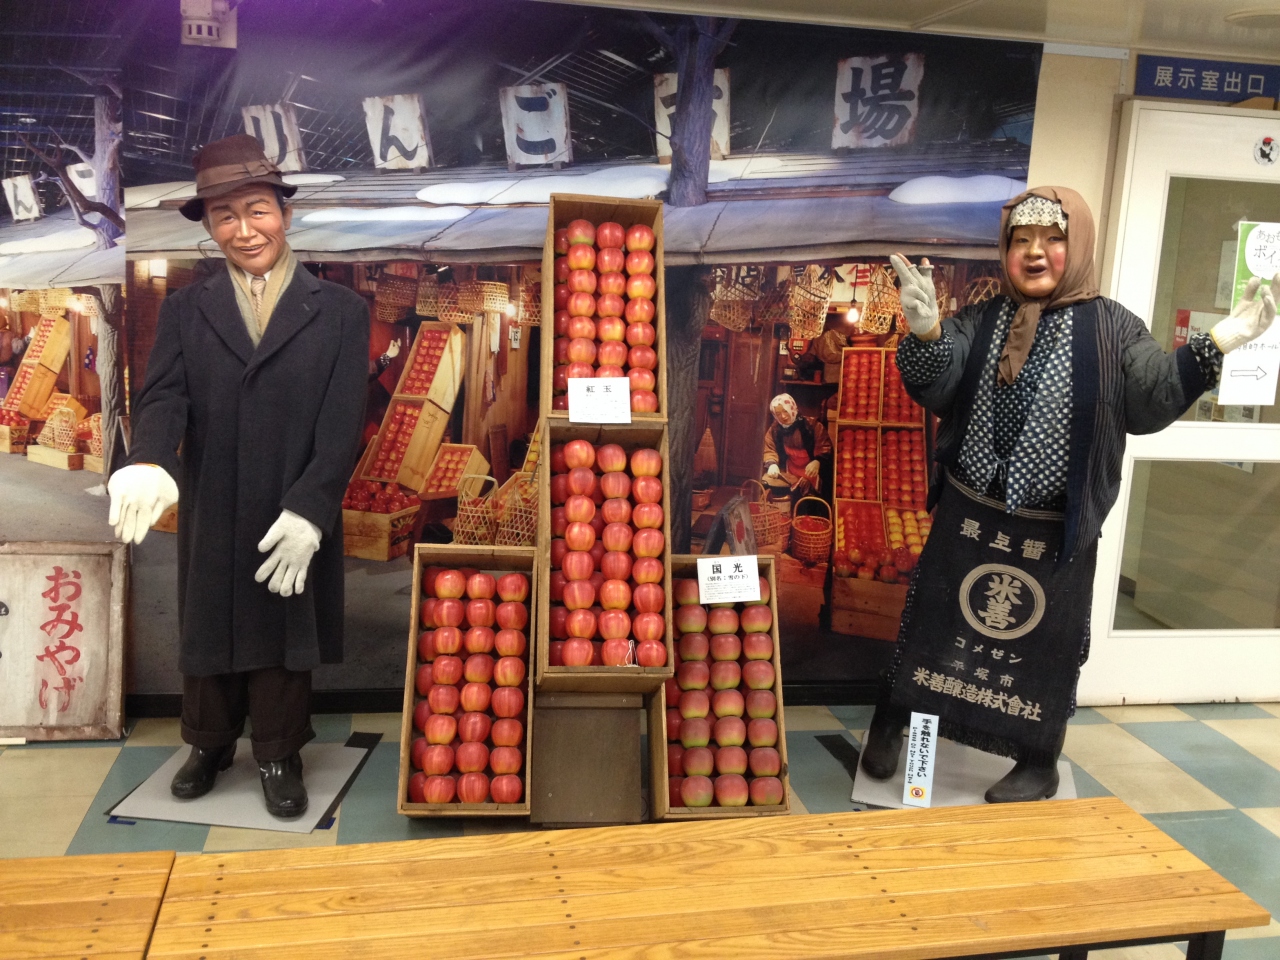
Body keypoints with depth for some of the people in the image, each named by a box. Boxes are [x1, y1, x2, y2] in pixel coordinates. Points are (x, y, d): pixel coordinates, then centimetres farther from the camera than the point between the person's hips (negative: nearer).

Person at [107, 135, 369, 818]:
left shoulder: (340, 312, 0)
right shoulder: (184, 311, 6)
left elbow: (343, 422, -8)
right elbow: (163, 398, -8)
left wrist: (307, 510, -19)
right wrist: (148, 463, -30)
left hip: (298, 521, -2)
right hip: (208, 519, 2)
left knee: (285, 639, 11)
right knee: (207, 635, 16)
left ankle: (279, 755, 31)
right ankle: (210, 743, 39)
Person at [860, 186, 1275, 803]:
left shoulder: (1110, 328, -2)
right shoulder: (980, 323, 2)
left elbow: (1152, 399, -9)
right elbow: (935, 389, -11)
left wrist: (1216, 345, -23)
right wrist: (925, 332, -31)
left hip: (1056, 532, -1)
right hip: (968, 518, 2)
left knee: (1044, 646, 11)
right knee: (930, 624, 12)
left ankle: (1038, 765, 30)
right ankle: (887, 730, 30)